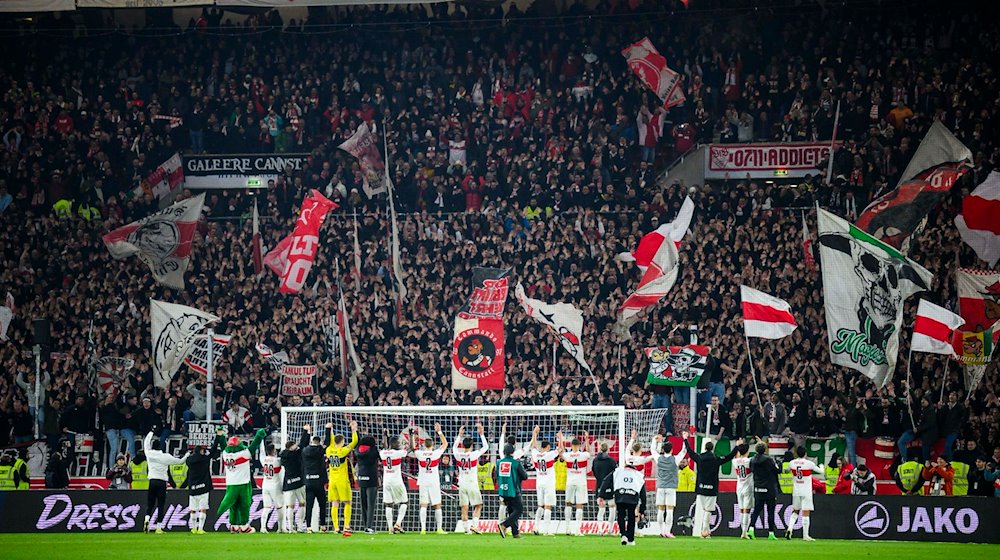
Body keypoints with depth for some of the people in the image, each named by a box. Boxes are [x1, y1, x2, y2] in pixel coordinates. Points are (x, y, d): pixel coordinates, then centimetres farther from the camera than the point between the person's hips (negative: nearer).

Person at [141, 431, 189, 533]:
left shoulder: (149, 454, 1)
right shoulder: (166, 457, -2)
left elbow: (146, 443, 20)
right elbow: (179, 461, 7)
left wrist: (151, 432, 34)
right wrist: (187, 455, 25)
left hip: (152, 482, 1)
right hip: (162, 483, -1)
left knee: (150, 504, 7)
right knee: (161, 506, 3)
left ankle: (147, 519, -21)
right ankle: (159, 527, 0)